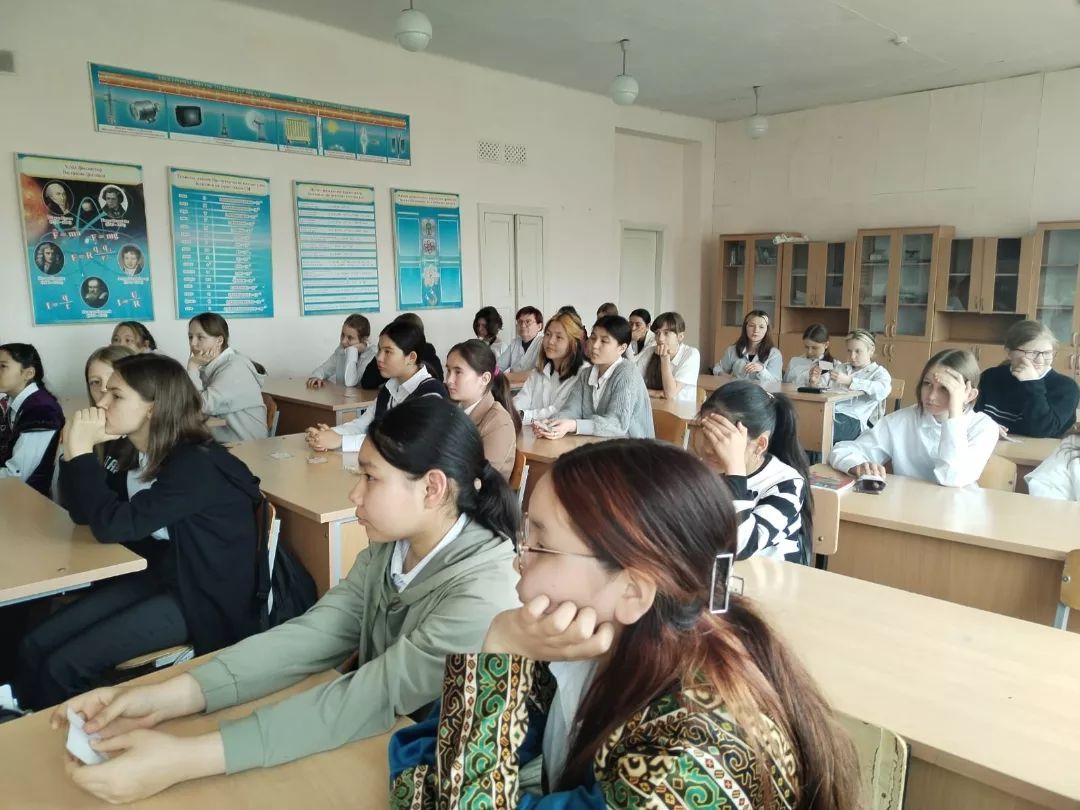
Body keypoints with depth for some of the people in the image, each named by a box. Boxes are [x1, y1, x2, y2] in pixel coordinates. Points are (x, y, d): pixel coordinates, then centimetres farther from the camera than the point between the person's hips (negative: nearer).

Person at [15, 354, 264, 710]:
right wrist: (73, 448, -7)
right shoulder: (130, 451, 2)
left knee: (62, 666, -12)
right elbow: (83, 512, 5)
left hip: (204, 597, -8)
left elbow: (112, 524, -26)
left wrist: (82, 450, -21)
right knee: (35, 646, -2)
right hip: (155, 573, 8)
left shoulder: (195, 465, -25)